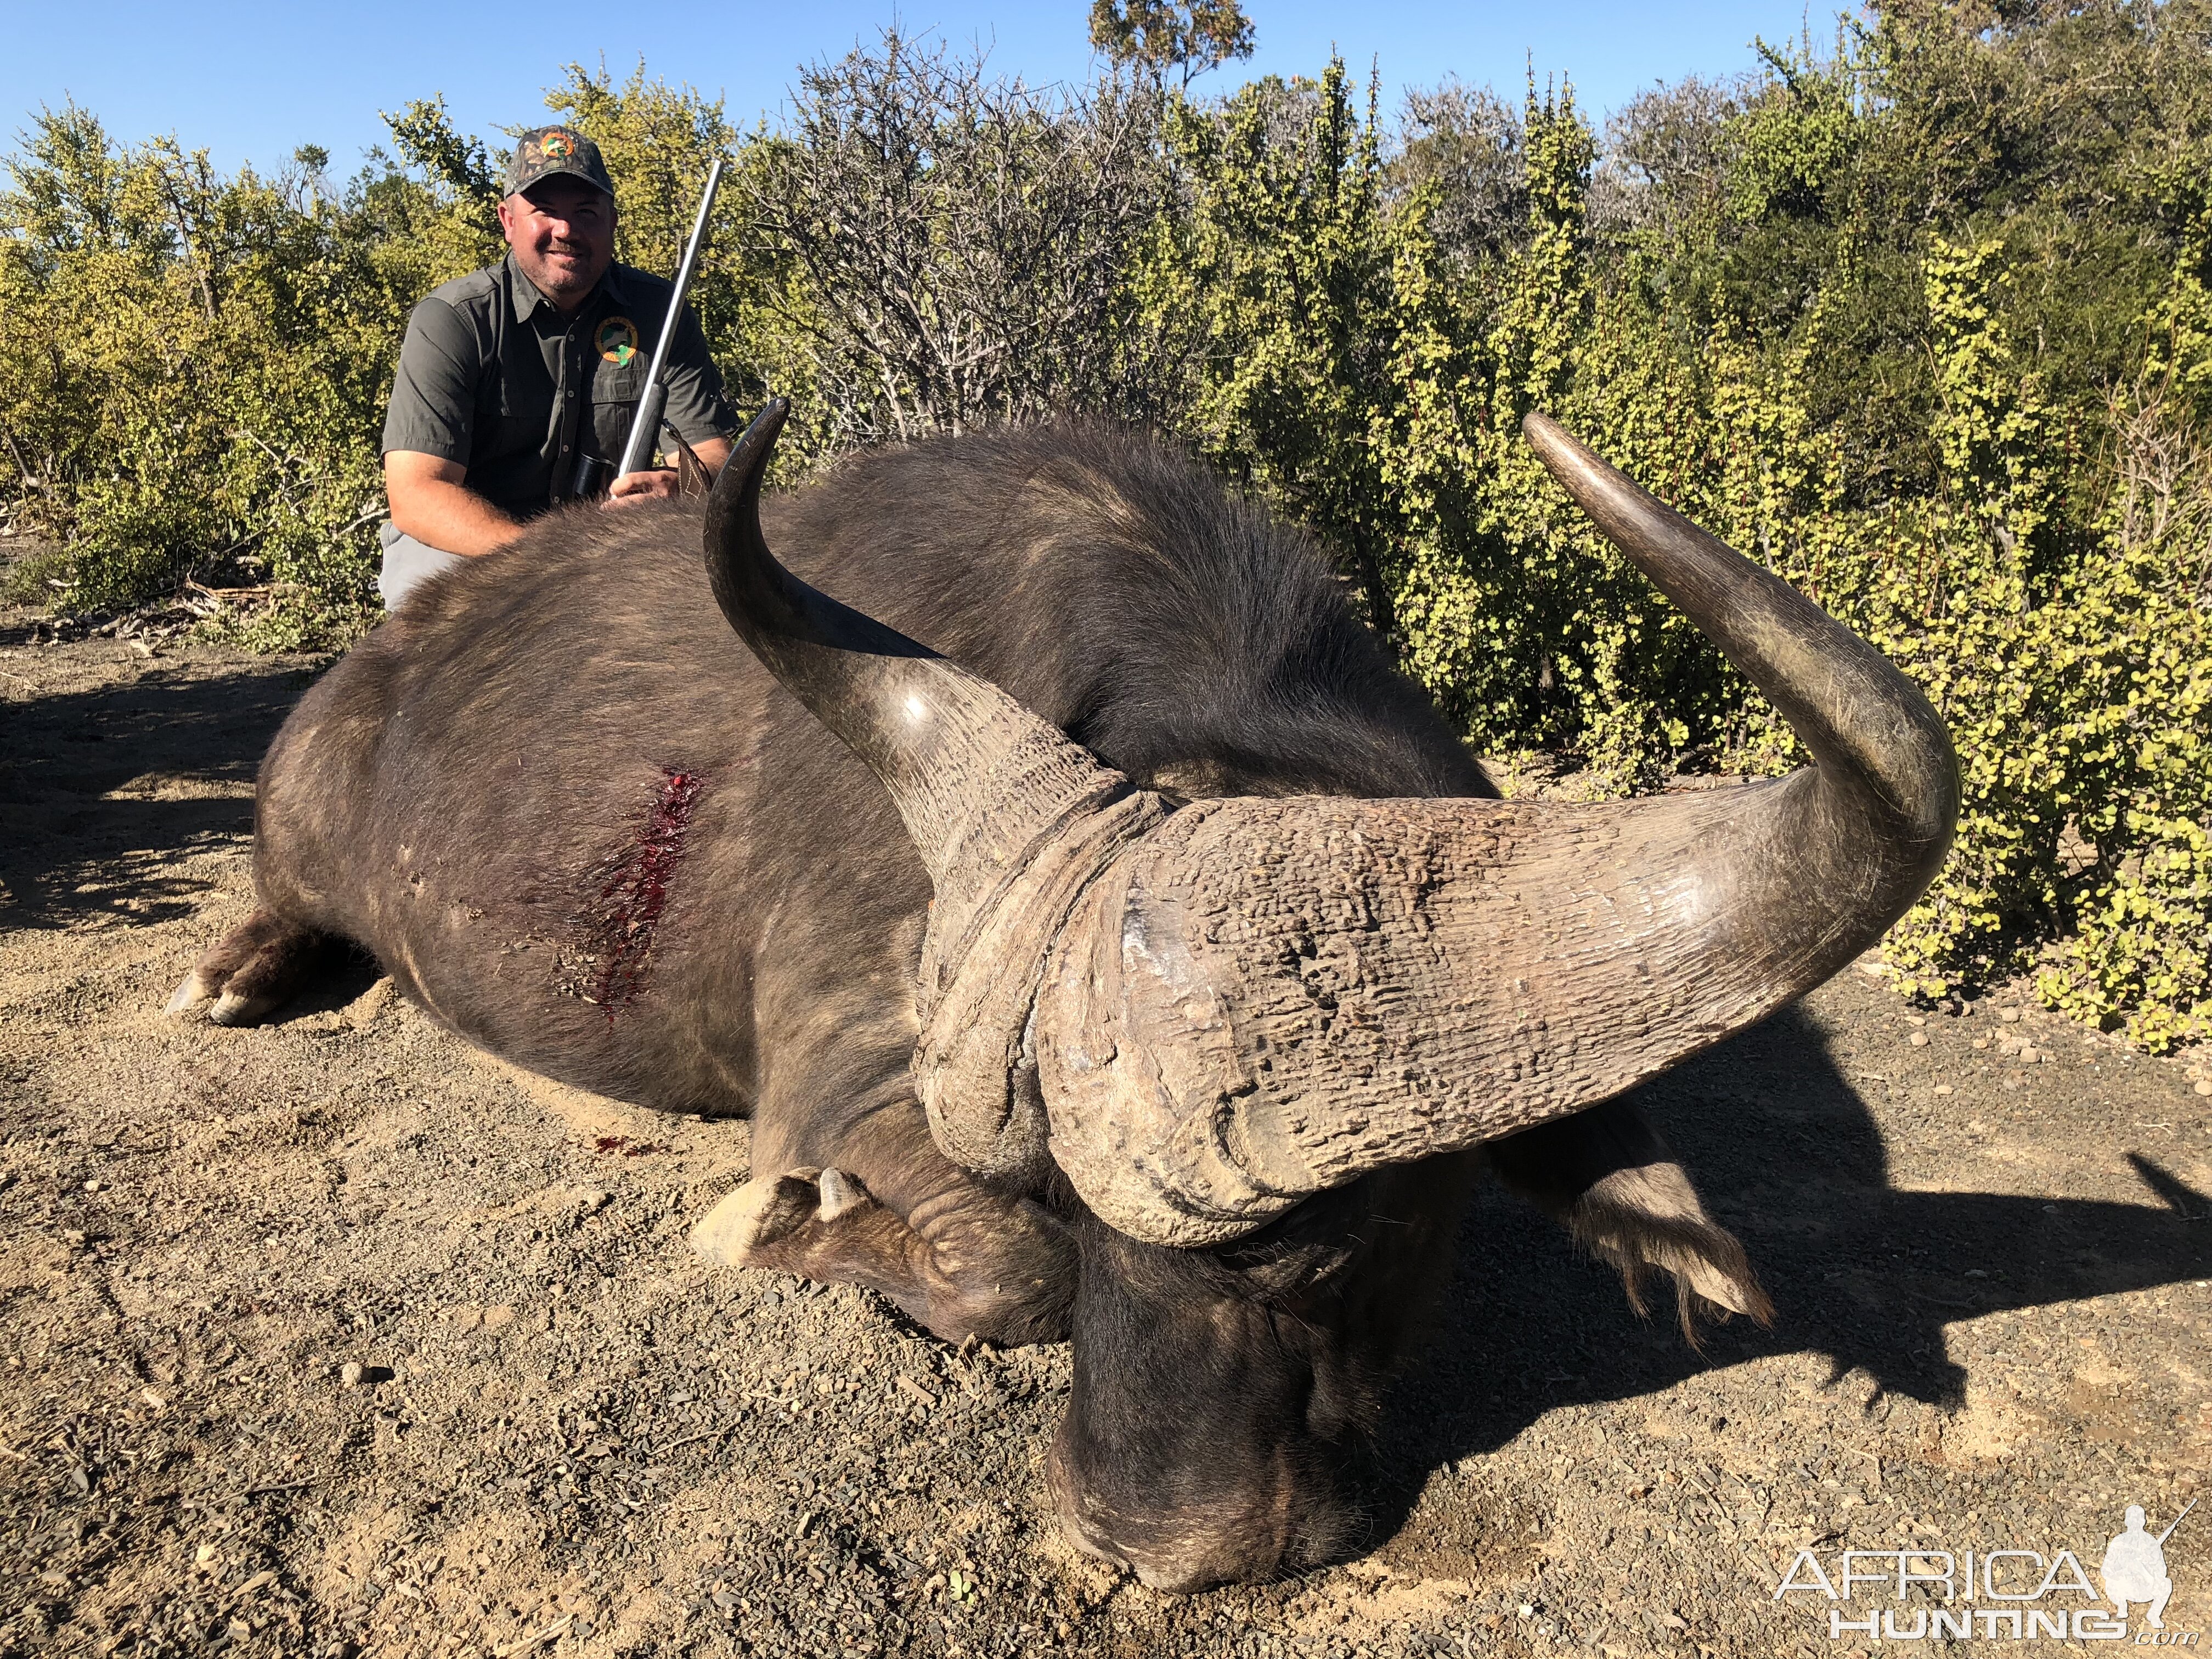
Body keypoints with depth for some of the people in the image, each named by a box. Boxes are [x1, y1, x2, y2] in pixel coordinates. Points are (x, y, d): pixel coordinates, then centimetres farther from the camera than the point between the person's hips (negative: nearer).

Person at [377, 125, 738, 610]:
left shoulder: (658, 312, -2)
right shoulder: (451, 320, -11)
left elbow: (715, 457, -6)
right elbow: (415, 496, -21)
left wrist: (677, 490, -33)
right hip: (464, 547, -2)